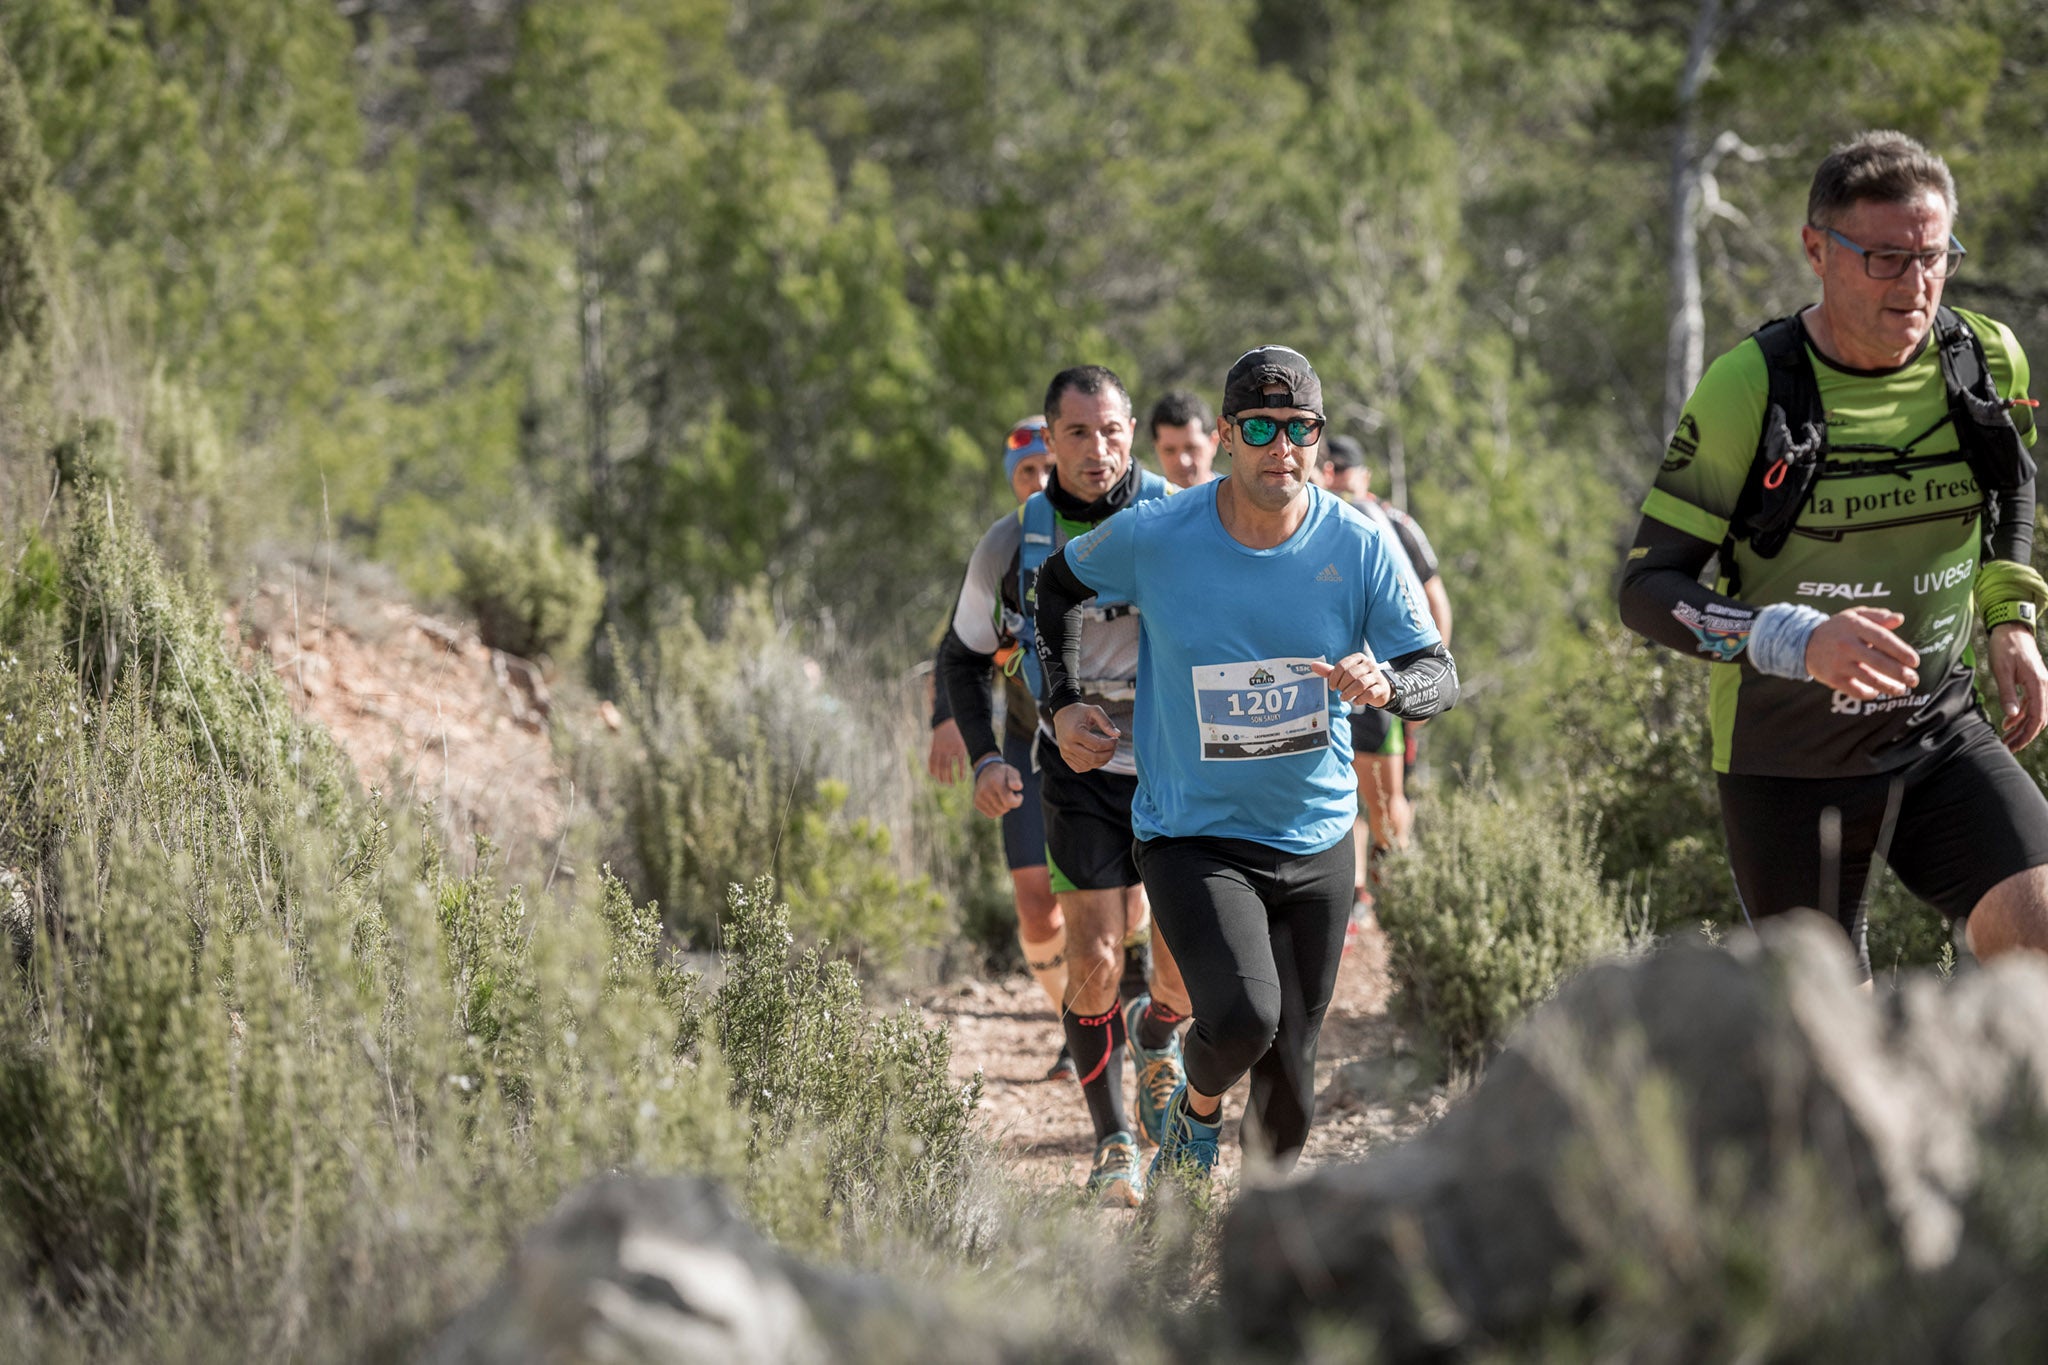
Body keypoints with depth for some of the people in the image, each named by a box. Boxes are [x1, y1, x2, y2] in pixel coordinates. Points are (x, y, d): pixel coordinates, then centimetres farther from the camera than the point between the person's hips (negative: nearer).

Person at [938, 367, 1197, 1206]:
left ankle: (1156, 1035, 33)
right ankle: (1113, 1142, 8)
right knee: (1094, 963, -9)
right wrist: (985, 759, -6)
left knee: (1190, 972, -4)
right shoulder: (1013, 546, -6)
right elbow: (963, 657, 7)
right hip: (1081, 771, 0)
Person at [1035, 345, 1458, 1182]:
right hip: (1192, 836, -3)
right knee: (1243, 1017, -26)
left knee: (1290, 1073, 8)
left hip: (1316, 838, 3)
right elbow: (1059, 584, 9)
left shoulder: (1361, 547, -8)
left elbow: (1439, 674, -5)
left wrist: (1388, 686, -28)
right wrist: (1063, 704, 2)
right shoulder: (1153, 538, -12)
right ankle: (1197, 1107, 9)